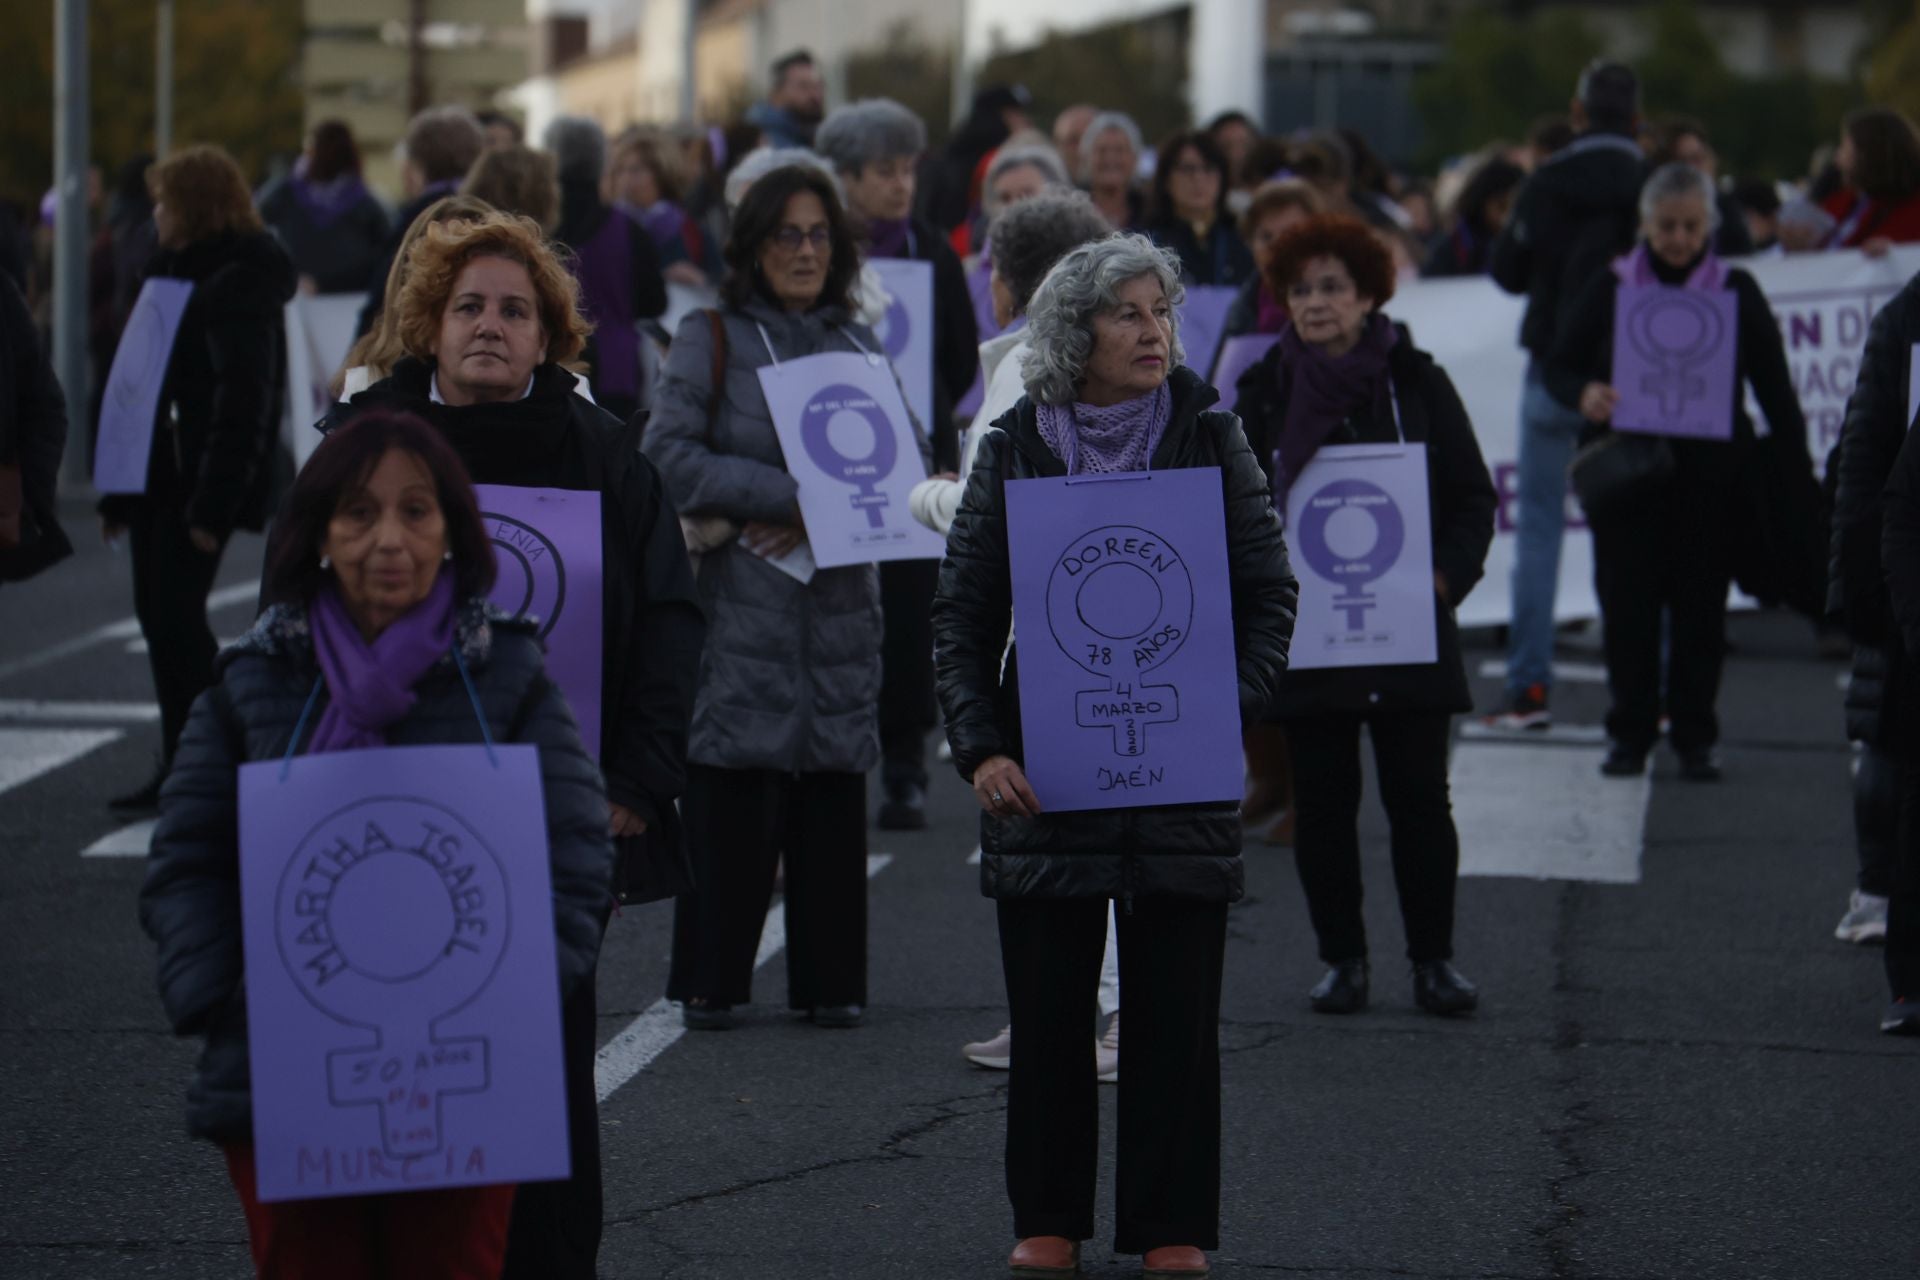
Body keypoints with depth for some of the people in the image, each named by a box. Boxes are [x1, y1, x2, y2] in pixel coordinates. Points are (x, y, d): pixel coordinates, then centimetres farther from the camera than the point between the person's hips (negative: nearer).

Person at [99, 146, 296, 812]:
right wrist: (120, 492, 16)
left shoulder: (239, 284, -13)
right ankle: (179, 766, 17)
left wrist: (212, 505, -24)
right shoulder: (172, 271, 17)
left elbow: (244, 402, -19)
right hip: (158, 479, 9)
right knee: (158, 614, 10)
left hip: (198, 482, -9)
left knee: (176, 616, -9)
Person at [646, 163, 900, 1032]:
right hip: (738, 602, -3)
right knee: (730, 796, -5)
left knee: (833, 792, 1)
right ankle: (711, 983, 4)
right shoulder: (711, 340, 2)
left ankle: (830, 982, 9)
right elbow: (670, 456, -8)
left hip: (838, 602, 3)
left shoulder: (858, 346, 14)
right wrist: (793, 495, -14)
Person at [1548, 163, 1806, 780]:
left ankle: (1694, 738, 10)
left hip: (1712, 479, 0)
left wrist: (1795, 468, 2)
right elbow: (1559, 366, 6)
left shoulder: (1737, 292, 6)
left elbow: (1773, 384, 8)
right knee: (1627, 604, 0)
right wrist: (1584, 395, -17)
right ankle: (1629, 734, 10)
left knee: (1701, 608, 1)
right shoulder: (1608, 291, 5)